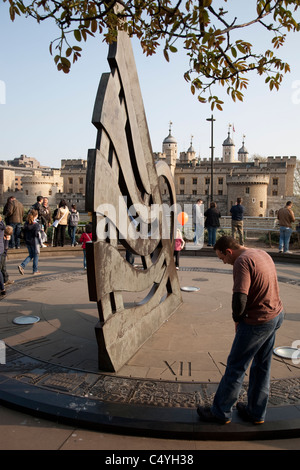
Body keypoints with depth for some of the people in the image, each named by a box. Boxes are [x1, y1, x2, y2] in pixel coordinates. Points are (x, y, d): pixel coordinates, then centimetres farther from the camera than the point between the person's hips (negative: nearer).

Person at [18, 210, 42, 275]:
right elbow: (37, 234, -18)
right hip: (34, 242, -6)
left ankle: (22, 266, 1)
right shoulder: (36, 224, -16)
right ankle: (35, 270, 14)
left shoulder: (26, 224, 4)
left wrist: (26, 240, 17)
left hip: (28, 242, 6)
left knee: (31, 255, 19)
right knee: (36, 255, 8)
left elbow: (24, 233, 9)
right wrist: (40, 242, -10)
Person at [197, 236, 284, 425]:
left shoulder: (242, 261, -19)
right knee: (262, 366, 19)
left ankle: (221, 412, 21)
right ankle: (256, 413, 33)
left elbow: (240, 298, -28)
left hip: (258, 321, -9)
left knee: (236, 367, 6)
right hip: (276, 315, 9)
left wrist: (237, 319, -8)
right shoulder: (263, 254, 8)